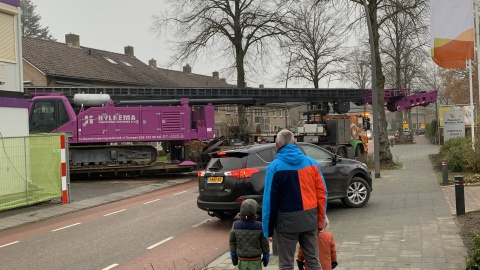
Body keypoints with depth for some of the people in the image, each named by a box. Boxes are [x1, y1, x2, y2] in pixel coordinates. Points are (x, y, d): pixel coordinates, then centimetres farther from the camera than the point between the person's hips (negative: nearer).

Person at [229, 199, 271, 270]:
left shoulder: (236, 226, -8)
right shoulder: (260, 227, -13)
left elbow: (232, 242, 1)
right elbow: (265, 243, -4)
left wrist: (233, 256, 13)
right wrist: (266, 256, 10)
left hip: (242, 260, 2)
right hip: (255, 261, -1)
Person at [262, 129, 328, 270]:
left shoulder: (275, 167, -8)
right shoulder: (311, 163, 4)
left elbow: (270, 200, -9)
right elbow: (321, 194, 3)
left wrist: (268, 229, -4)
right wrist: (320, 221, 10)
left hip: (287, 220, -4)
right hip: (309, 219, 4)